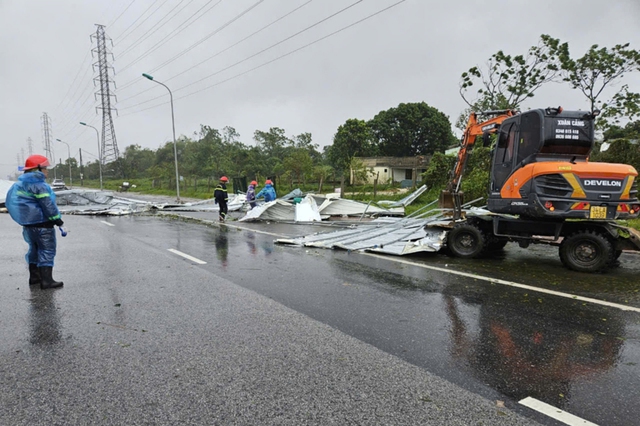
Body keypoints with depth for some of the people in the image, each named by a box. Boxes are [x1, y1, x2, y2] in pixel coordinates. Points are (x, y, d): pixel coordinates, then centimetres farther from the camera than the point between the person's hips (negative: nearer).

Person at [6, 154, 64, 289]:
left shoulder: (21, 183, 14)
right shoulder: (38, 184, -17)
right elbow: (48, 204, -20)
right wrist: (58, 219, -15)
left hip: (28, 223, 10)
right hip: (42, 224, -10)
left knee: (34, 249, 19)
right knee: (47, 250, -6)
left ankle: (34, 277, 28)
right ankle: (47, 280, -8)